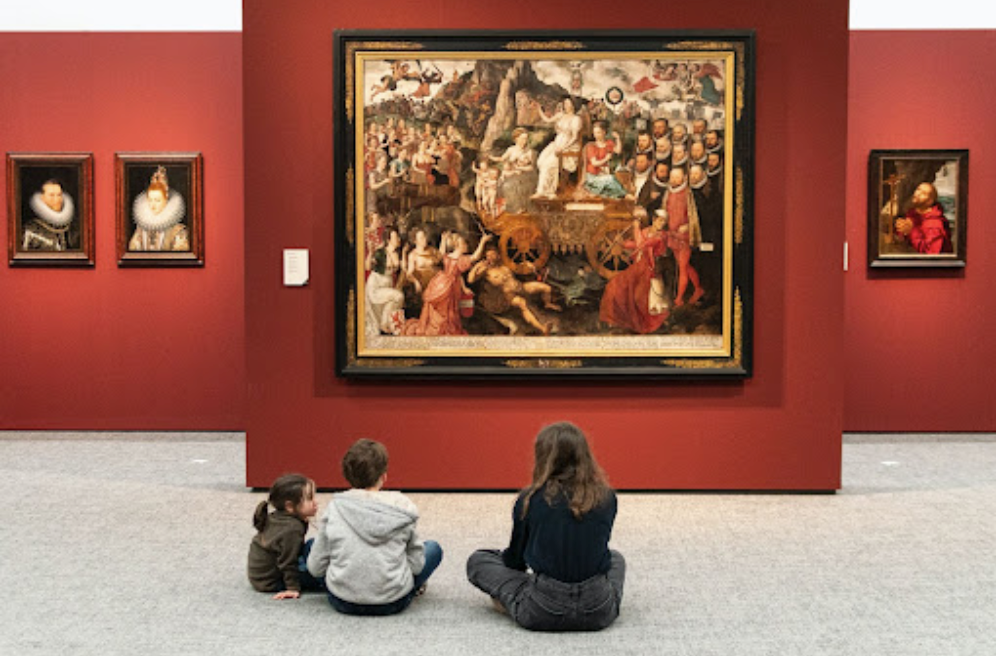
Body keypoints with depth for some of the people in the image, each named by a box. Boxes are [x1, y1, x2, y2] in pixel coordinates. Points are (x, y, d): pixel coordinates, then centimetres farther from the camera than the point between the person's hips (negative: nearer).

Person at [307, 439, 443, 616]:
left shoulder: (334, 508, -5)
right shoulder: (402, 508, -8)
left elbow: (315, 568, 0)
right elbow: (416, 566, -4)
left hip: (342, 602, 1)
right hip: (392, 603, 0)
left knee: (310, 546, 26)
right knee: (433, 548, 23)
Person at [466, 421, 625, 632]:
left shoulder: (530, 500, -6)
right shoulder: (606, 498, 0)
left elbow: (515, 560, 6)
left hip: (542, 614, -3)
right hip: (599, 614, 3)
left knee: (477, 561, 17)